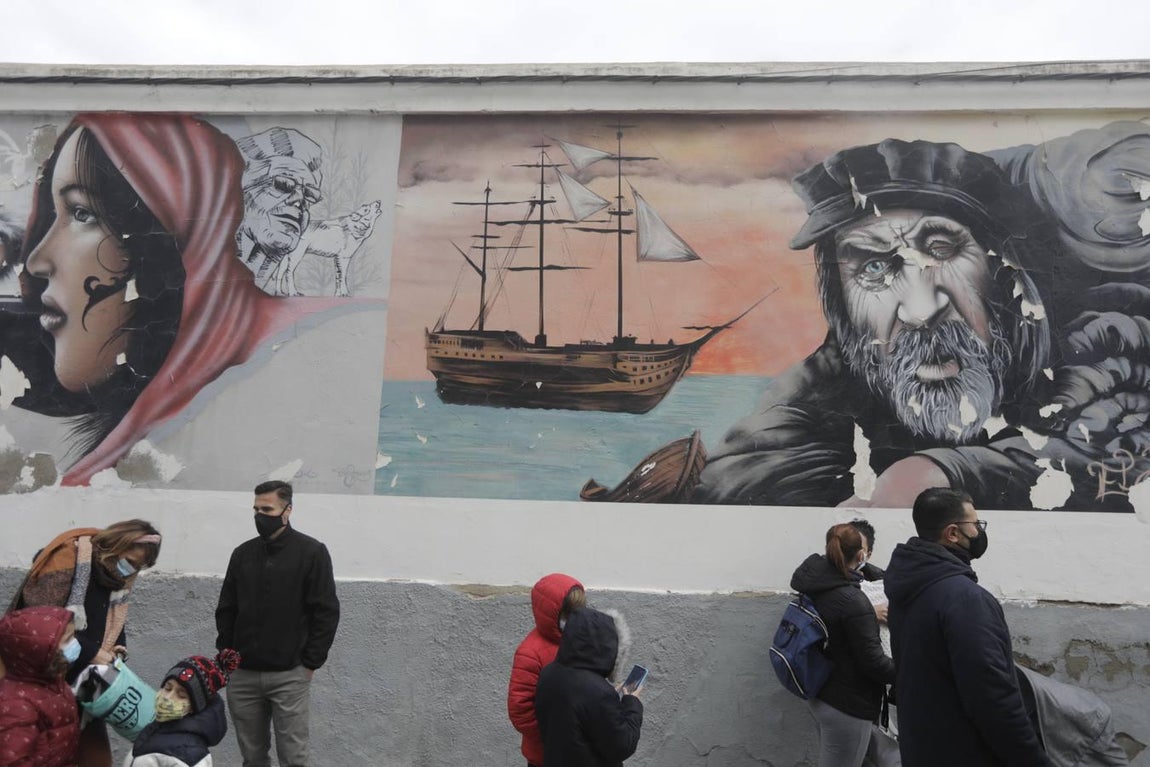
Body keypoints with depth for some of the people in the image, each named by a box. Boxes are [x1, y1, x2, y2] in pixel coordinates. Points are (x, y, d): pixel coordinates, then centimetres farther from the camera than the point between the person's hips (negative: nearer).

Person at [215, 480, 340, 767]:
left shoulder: (311, 553, -6)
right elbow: (226, 610, 14)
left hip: (289, 676, -4)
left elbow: (326, 613, -7)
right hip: (242, 675, 4)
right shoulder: (242, 553, 7)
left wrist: (310, 663, -9)